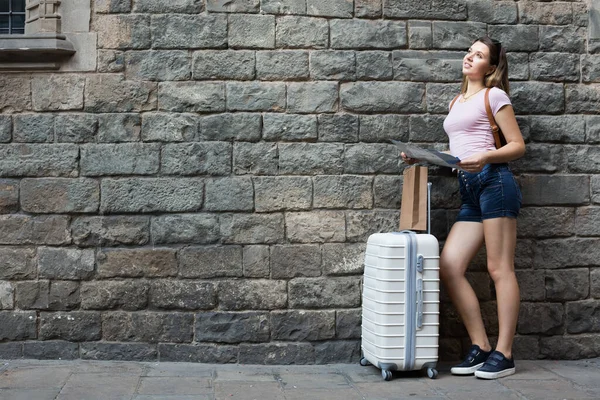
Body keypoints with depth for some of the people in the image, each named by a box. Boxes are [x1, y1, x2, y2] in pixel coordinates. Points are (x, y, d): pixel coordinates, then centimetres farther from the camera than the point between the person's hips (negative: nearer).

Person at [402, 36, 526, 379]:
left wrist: (486, 157, -18)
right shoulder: (457, 103, 24)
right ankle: (481, 347, 4)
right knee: (448, 267, -3)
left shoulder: (494, 95, 3)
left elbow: (518, 146, -1)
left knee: (500, 269, -7)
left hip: (494, 182, -7)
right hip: (469, 190, 8)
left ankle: (504, 354, -2)